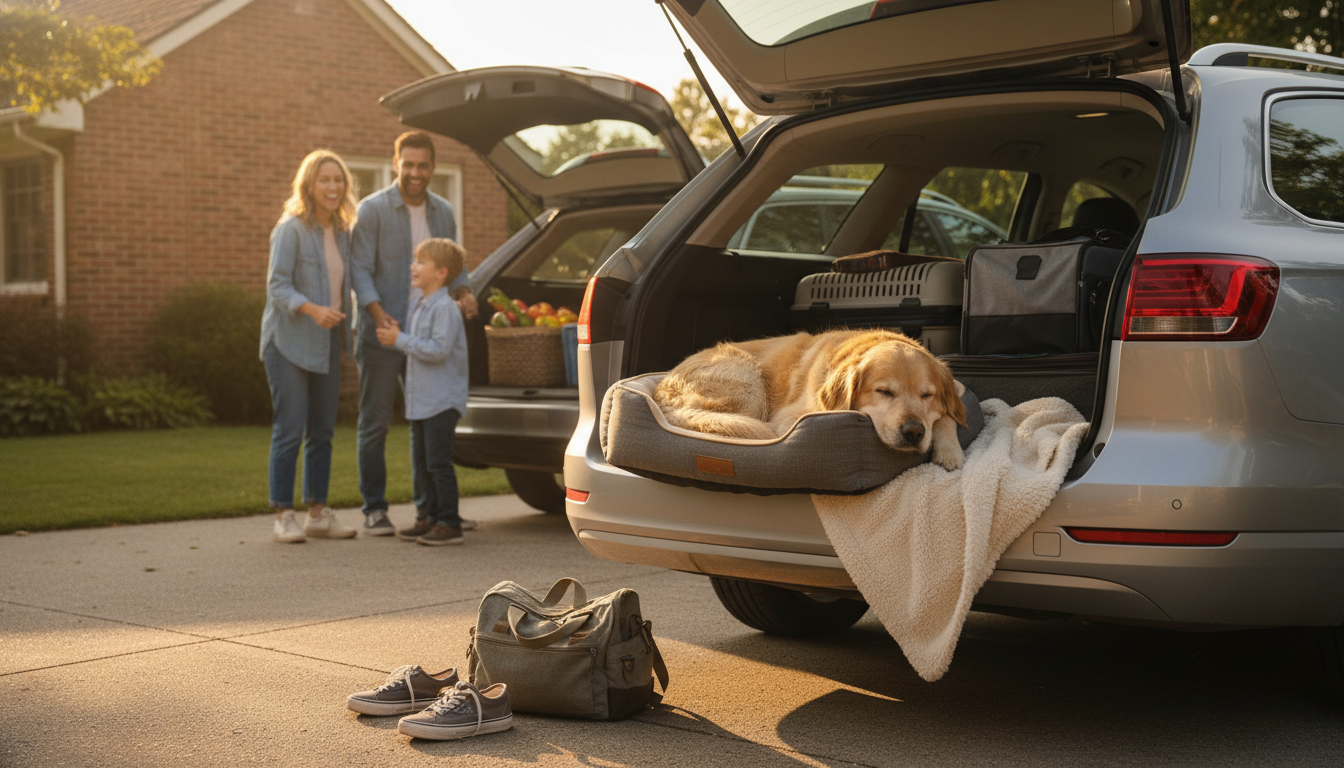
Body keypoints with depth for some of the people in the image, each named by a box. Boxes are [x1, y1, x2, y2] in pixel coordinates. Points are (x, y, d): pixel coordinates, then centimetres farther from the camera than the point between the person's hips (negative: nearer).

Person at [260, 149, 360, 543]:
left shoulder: (342, 232, 13)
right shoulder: (291, 229, -9)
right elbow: (277, 285, -14)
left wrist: (345, 329, 8)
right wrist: (312, 309, -29)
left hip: (326, 344, 7)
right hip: (289, 343, -7)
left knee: (322, 432, 9)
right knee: (290, 430, -7)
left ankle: (318, 513, 16)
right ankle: (283, 515, -1)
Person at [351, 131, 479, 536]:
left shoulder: (443, 211, 11)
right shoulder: (373, 209, -5)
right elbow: (360, 268, -11)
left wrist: (463, 293, -3)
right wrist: (378, 313, -26)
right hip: (382, 335, -5)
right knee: (375, 423, 0)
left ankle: (428, 504, 19)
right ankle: (374, 509, 8)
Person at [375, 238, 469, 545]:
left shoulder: (445, 308, -15)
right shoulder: (416, 302, 13)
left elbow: (438, 349, -24)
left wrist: (401, 340, -18)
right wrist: (396, 335, 2)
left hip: (442, 399, -9)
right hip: (420, 399, 9)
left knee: (438, 462, -8)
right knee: (422, 463, 14)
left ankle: (449, 523, -2)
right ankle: (432, 517, 23)